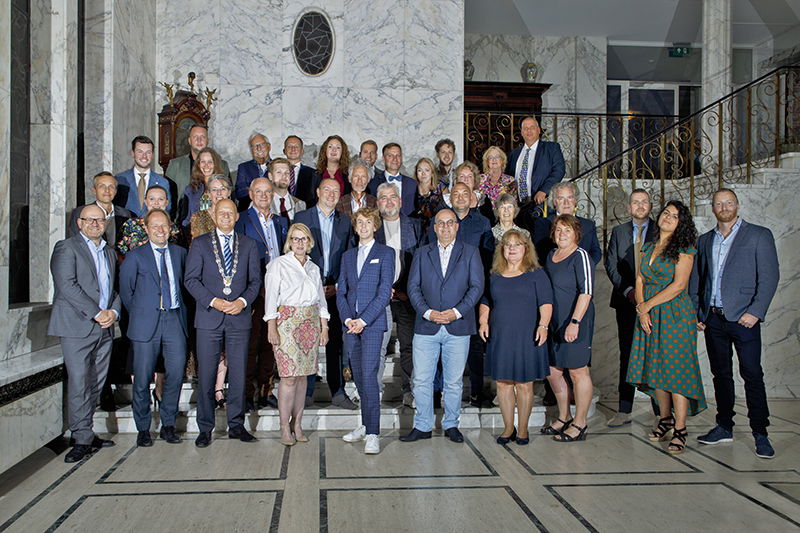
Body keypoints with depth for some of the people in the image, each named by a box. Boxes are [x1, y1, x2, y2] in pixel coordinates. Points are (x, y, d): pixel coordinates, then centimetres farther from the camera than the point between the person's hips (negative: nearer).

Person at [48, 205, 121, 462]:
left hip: (104, 328, 6)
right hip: (77, 326, -6)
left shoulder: (110, 252, 19)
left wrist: (114, 312, -2)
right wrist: (96, 313, -16)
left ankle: (86, 434, 19)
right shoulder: (66, 248, -1)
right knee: (79, 384, -7)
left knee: (95, 385, 9)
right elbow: (67, 286, -12)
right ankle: (83, 440, -1)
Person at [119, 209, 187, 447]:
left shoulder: (180, 253, 12)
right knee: (143, 378, 2)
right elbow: (125, 291, 7)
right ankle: (143, 429, 17)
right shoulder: (135, 257, 3)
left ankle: (168, 425, 15)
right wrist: (139, 314, 6)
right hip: (146, 322, -2)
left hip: (174, 320, 2)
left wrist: (181, 311, 10)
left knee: (176, 374, -1)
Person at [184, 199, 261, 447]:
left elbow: (255, 280, 8)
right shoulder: (200, 243, 6)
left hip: (239, 316, 1)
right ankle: (205, 428, 13)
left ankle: (236, 425, 17)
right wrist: (213, 301, -12)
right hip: (209, 317, -1)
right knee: (206, 375, 2)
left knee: (238, 374, 5)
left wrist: (242, 301, -9)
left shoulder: (249, 245, 11)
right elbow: (191, 279, 0)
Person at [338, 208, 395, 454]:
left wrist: (363, 320, -13)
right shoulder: (347, 256, 17)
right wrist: (347, 319, -4)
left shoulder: (385, 253, 2)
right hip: (350, 324, 5)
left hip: (373, 323, -5)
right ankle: (365, 425, 21)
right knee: (358, 377, 9)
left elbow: (384, 292, -6)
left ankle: (372, 434, -9)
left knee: (369, 376, -12)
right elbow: (341, 292, 13)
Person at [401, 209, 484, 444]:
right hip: (426, 327, 1)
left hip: (458, 327, -1)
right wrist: (427, 312, -10)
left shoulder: (470, 252, 8)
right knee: (421, 380, 2)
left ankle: (451, 425, 23)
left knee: (454, 381, 7)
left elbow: (477, 286, 0)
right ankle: (422, 426, 15)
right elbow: (413, 287, 5)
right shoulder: (422, 253, 11)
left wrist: (457, 312, -12)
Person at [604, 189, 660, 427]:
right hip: (626, 301, 2)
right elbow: (611, 265, 6)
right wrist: (628, 290, -7)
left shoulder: (661, 231, 4)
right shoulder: (619, 231, 11)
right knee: (627, 355, 6)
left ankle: (660, 412, 9)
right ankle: (624, 410, 12)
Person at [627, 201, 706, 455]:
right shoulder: (648, 247, 14)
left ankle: (680, 430, -3)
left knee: (675, 368, -8)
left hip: (675, 314, -6)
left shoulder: (684, 249, -5)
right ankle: (666, 419, 23)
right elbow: (640, 281, 10)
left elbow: (679, 285, -13)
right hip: (650, 316, 6)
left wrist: (647, 305, -11)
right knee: (655, 368, 8)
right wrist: (642, 310, -4)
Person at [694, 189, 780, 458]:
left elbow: (769, 276, -5)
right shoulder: (704, 240, 15)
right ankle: (724, 427, 21)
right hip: (713, 318, 5)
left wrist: (755, 312, -14)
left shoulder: (759, 235, 1)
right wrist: (697, 314, 9)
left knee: (752, 375, -4)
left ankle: (760, 433, 6)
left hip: (743, 317, -5)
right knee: (721, 374, 11)